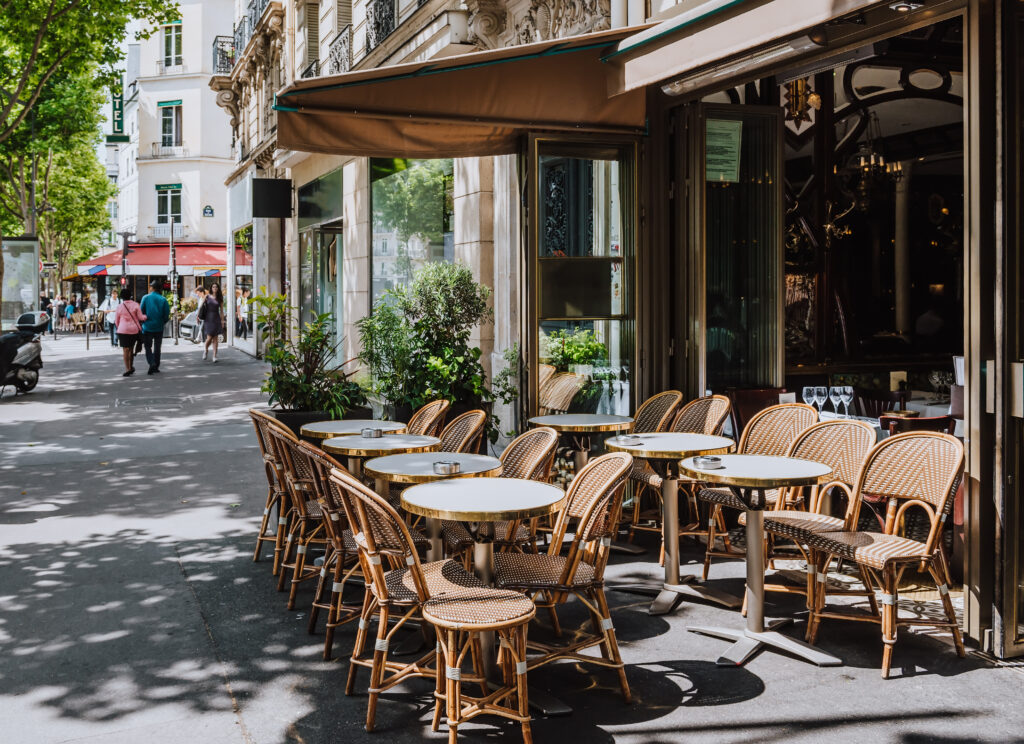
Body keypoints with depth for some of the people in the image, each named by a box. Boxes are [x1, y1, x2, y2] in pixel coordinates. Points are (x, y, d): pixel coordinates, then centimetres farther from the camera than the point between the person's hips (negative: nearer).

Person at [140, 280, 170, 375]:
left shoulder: (145, 298, -7)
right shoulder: (163, 300, -5)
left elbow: (141, 313, -6)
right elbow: (167, 315, -5)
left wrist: (144, 319, 13)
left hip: (147, 327, -1)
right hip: (159, 328, 2)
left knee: (148, 347, 6)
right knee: (157, 347, 14)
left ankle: (152, 363, -17)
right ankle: (156, 367, 18)